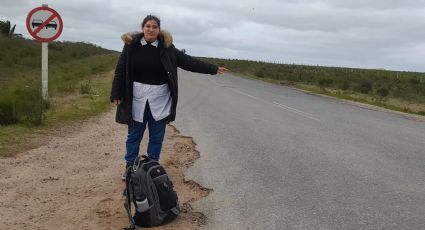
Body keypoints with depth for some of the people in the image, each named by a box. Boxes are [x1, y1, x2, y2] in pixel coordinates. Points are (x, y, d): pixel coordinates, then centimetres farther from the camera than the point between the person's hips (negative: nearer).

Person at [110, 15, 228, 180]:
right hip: (137, 97, -1)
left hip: (159, 98, 1)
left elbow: (188, 61, 1)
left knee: (157, 136, 9)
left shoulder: (166, 47, -1)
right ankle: (130, 167, 25)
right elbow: (120, 70, -1)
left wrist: (213, 69, 1)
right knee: (134, 134, 10)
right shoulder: (131, 45, -3)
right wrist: (116, 95, -5)